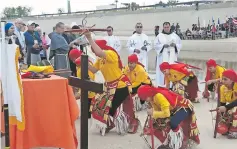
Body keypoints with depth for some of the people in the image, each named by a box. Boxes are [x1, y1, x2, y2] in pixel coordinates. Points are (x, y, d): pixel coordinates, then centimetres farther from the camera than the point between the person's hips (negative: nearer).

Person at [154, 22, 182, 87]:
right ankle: (162, 85, -1)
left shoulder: (175, 35, 10)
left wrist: (175, 45, -10)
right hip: (162, 57, -2)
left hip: (172, 57, 2)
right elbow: (156, 45, -1)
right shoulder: (159, 36, 3)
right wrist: (163, 45, -15)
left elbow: (180, 44, 10)